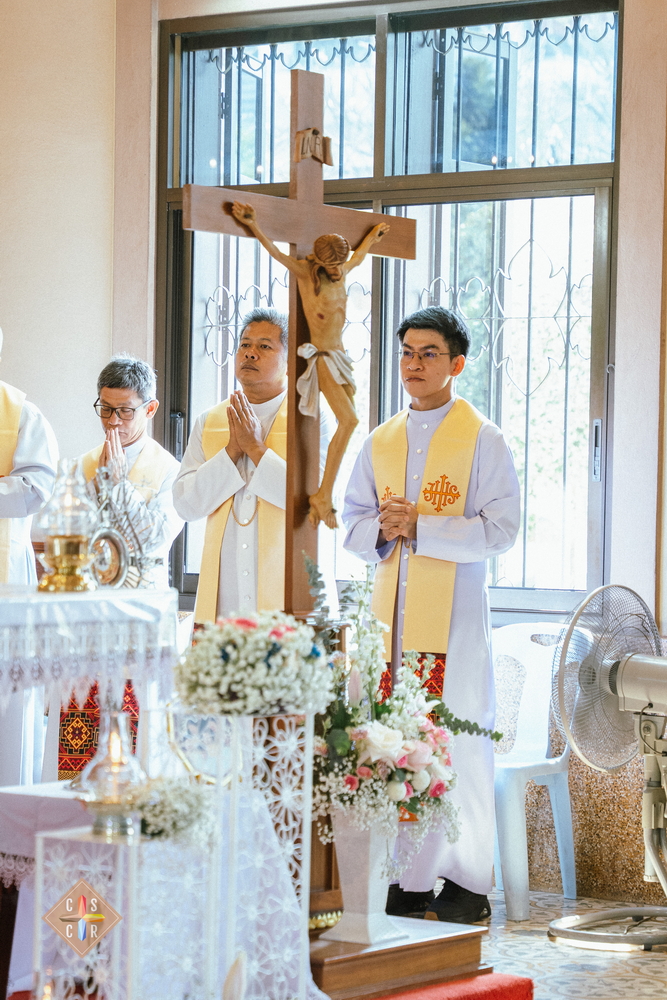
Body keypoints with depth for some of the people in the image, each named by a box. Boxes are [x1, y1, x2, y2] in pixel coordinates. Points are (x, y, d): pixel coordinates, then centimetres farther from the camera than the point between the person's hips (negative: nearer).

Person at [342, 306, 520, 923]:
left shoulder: (482, 439, 0)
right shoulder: (378, 443, 16)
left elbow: (500, 530, -8)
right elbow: (352, 523, 17)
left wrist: (418, 525, -15)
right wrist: (382, 531, -5)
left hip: (454, 613, -5)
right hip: (392, 611, 5)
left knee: (459, 746, -5)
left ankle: (466, 886, 3)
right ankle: (409, 881, 9)